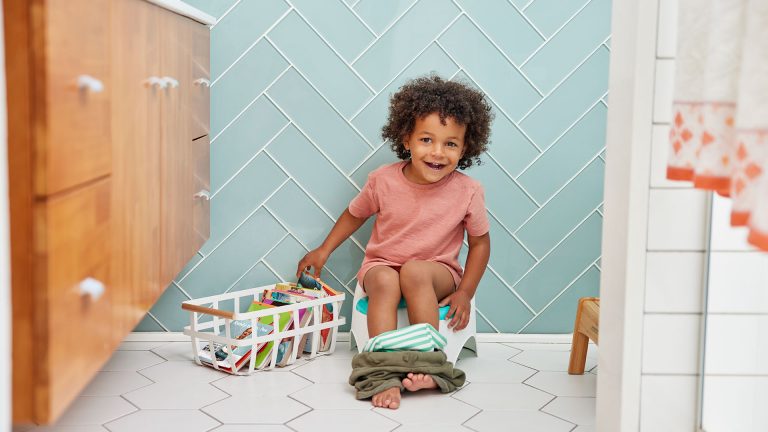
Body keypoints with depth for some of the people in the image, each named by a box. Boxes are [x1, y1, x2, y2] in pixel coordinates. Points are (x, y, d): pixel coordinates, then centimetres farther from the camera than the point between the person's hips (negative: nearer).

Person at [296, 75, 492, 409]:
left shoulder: (468, 191, -13)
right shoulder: (383, 180, -11)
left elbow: (480, 242, 0)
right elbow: (355, 214, 9)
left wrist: (465, 292, -9)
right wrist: (323, 250, 12)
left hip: (437, 272, -1)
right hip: (381, 264, 1)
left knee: (415, 271, -35)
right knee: (384, 281, -34)